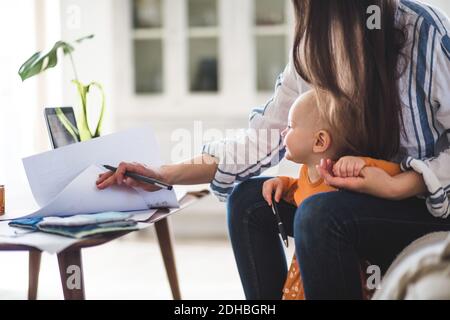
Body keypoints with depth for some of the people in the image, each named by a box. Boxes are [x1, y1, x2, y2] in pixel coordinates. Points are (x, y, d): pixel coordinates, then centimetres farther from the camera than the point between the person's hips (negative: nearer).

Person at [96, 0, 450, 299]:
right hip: (373, 189, 7)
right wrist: (165, 175, -3)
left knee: (320, 214, -30)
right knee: (248, 198, -5)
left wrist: (397, 186, -29)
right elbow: (265, 138, 2)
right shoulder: (314, 45, -2)